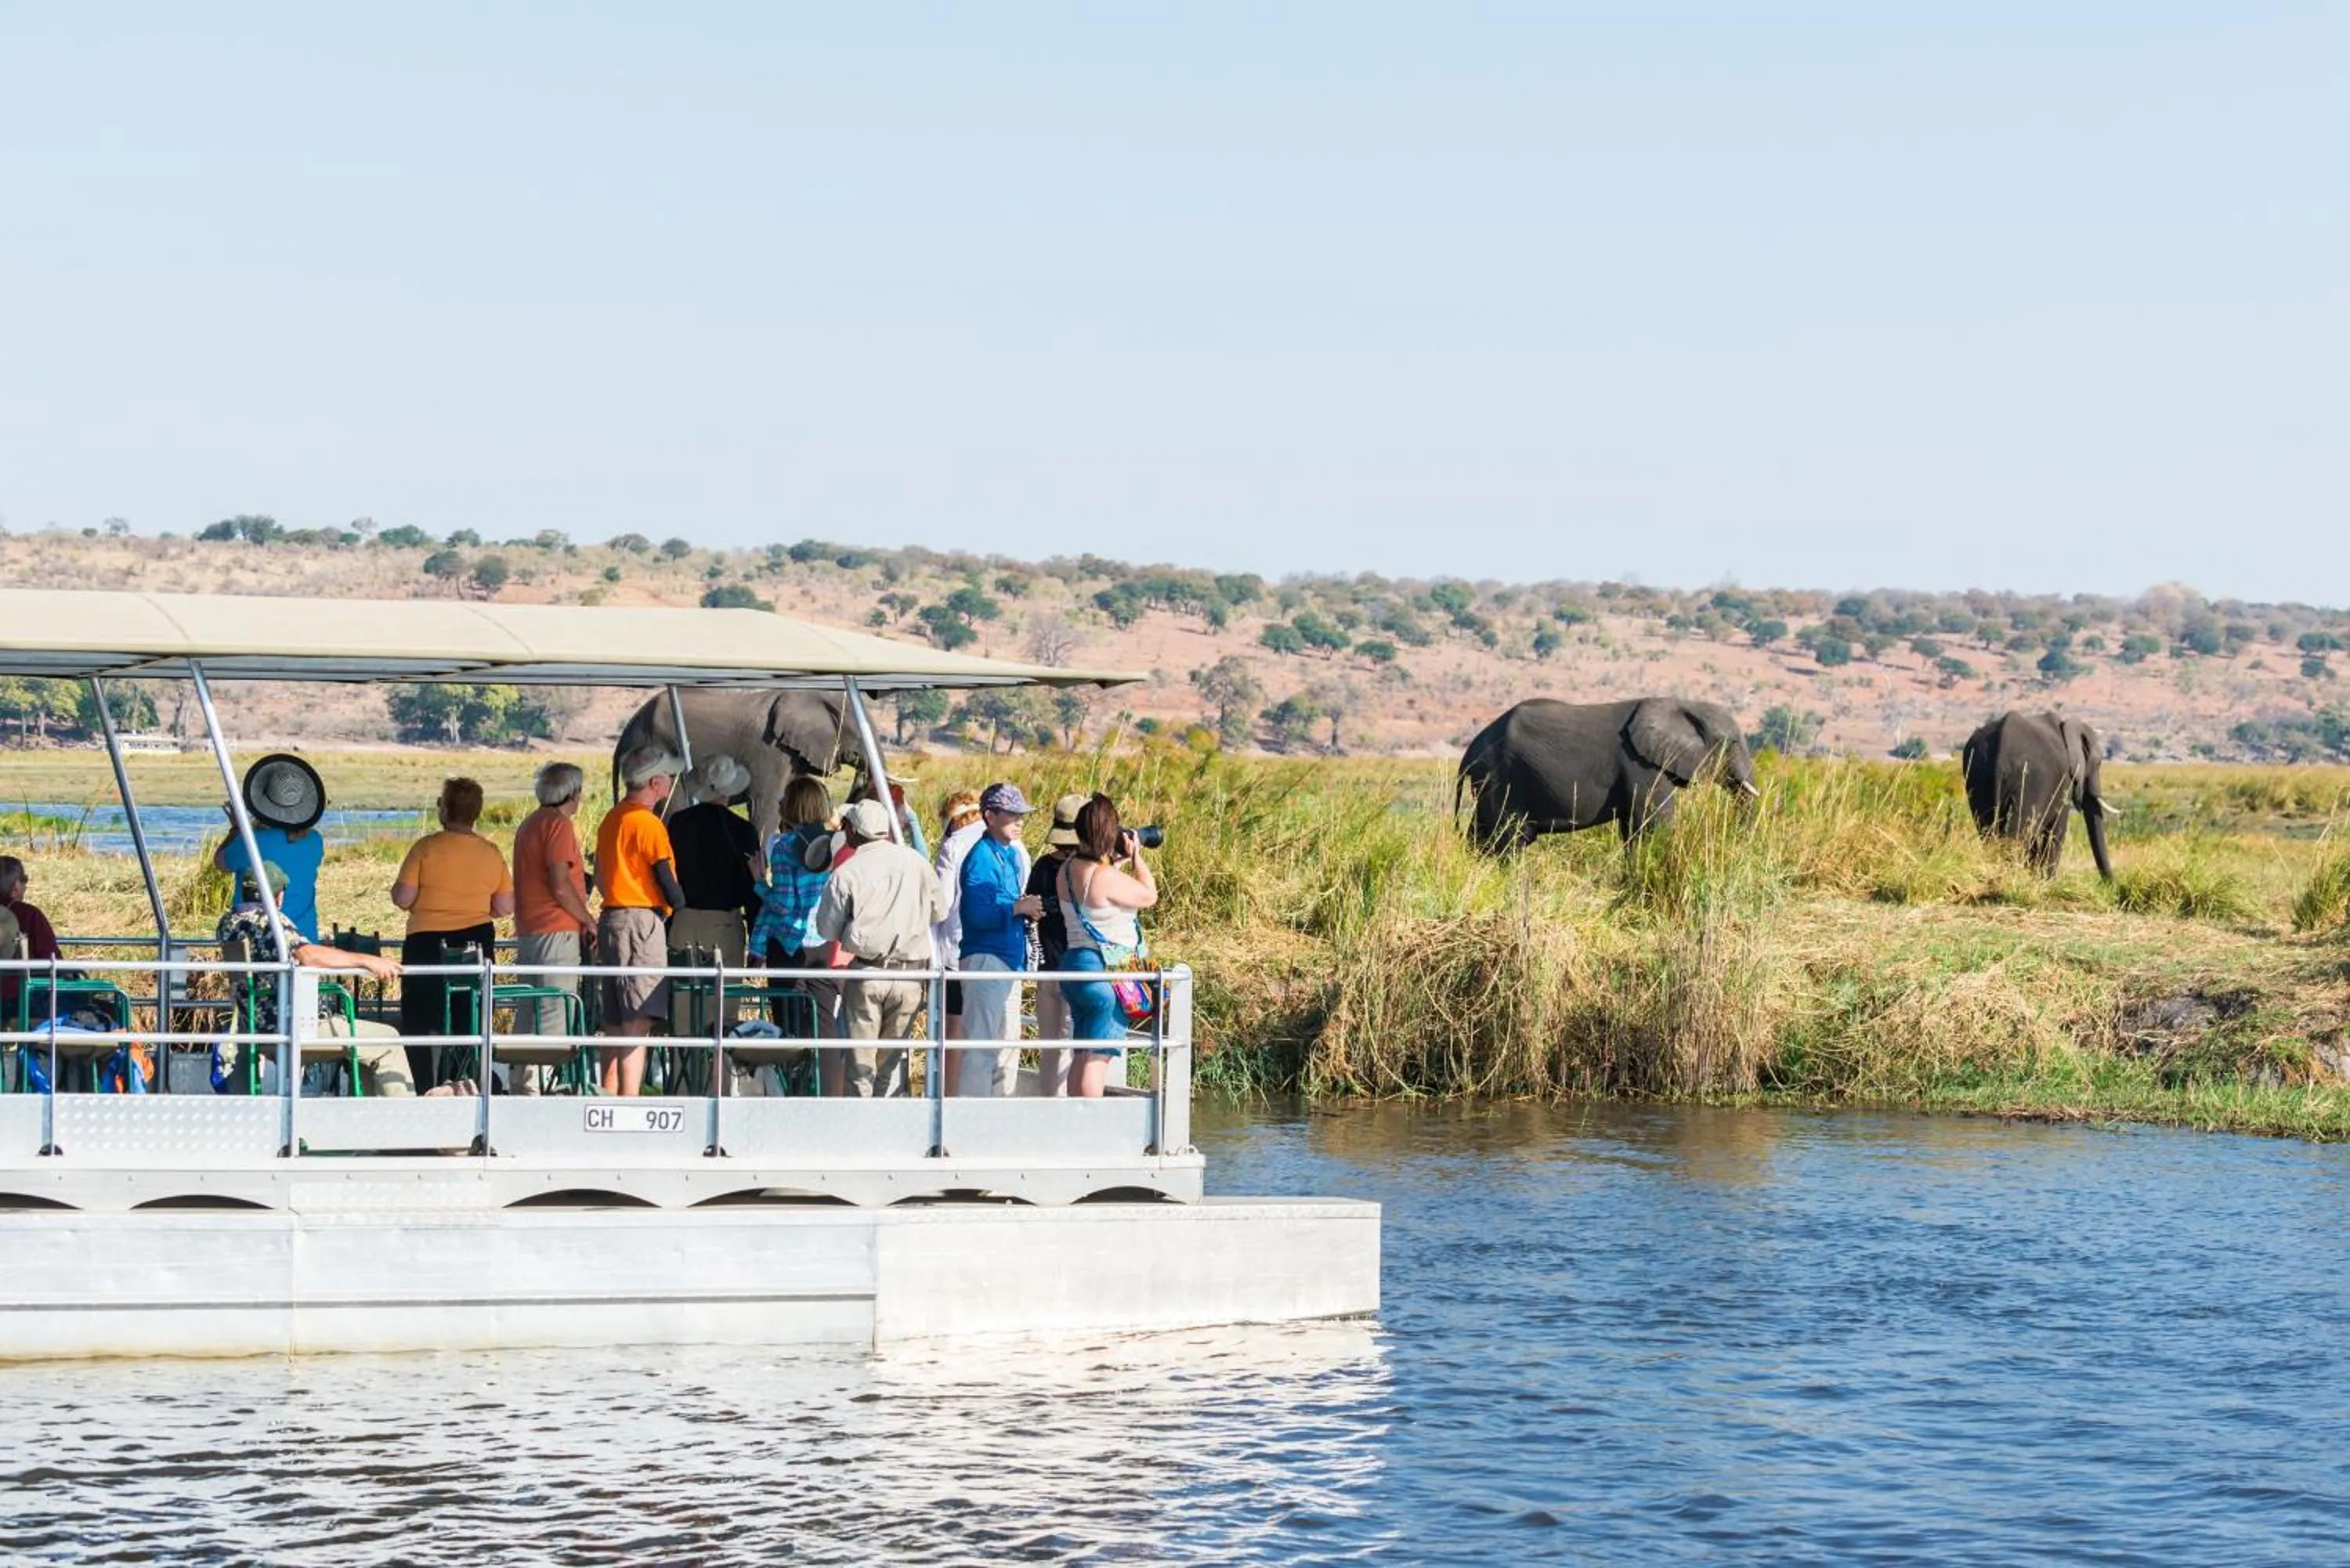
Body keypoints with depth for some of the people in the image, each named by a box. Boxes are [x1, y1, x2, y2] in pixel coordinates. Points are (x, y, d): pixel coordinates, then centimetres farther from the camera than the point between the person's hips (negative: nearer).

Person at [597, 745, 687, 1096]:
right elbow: (669, 886, -11)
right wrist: (685, 907, 7)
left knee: (616, 1023, 12)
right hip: (642, 922, -9)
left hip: (611, 920, 9)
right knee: (638, 1023, -13)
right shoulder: (649, 823, -11)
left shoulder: (611, 819, 16)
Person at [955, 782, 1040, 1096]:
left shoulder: (1013, 854, 17)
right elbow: (978, 914, -21)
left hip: (1011, 959, 10)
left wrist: (1029, 909, 6)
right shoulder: (981, 857, -12)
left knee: (1008, 1042, 13)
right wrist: (1018, 908, -19)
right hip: (986, 958, -10)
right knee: (981, 1043, -11)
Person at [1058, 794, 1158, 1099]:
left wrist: (1118, 863, 18)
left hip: (1075, 960, 9)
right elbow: (1149, 896, -5)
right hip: (1104, 971, -9)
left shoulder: (1068, 871, 6)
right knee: (1098, 1055, -7)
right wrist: (1136, 857, 6)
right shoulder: (1107, 878, -20)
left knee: (1083, 1055, 15)